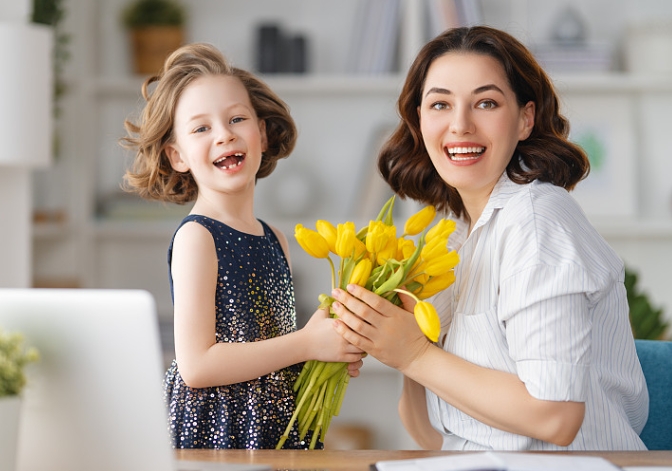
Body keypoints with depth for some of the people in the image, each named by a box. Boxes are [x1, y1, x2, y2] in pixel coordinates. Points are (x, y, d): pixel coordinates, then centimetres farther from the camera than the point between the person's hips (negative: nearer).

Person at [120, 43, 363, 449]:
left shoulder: (275, 241, 8)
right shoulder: (196, 237, -12)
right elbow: (196, 366, -19)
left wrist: (332, 348, -2)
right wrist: (306, 344, -16)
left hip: (278, 427, 6)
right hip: (214, 431, -6)